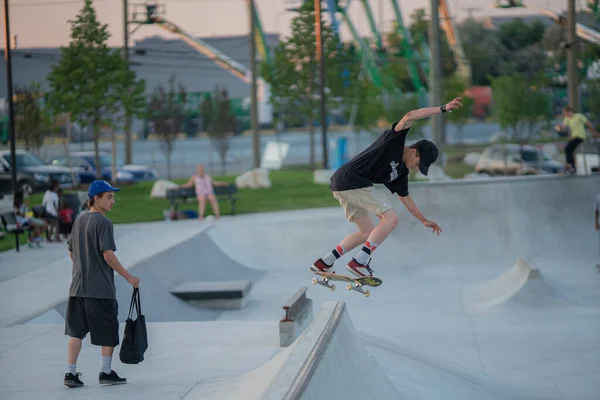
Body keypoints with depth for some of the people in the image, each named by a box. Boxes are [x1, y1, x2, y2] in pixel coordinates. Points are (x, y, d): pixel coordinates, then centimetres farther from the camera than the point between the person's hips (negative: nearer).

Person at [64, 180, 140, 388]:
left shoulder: (78, 221, 11)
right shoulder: (103, 222, -12)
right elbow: (108, 255, -18)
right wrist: (128, 277, -12)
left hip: (78, 286, 7)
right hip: (101, 288, -7)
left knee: (76, 330, 7)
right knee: (108, 330, 6)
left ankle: (70, 373, 3)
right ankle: (106, 372, 11)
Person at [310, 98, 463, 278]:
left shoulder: (401, 172, 19)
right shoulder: (394, 142, -5)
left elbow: (404, 197, 34)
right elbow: (409, 117, -20)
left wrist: (424, 220, 38)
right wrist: (443, 109, -20)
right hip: (352, 179, -10)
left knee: (368, 232, 18)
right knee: (391, 218, -11)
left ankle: (323, 264, 19)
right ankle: (359, 263, -14)